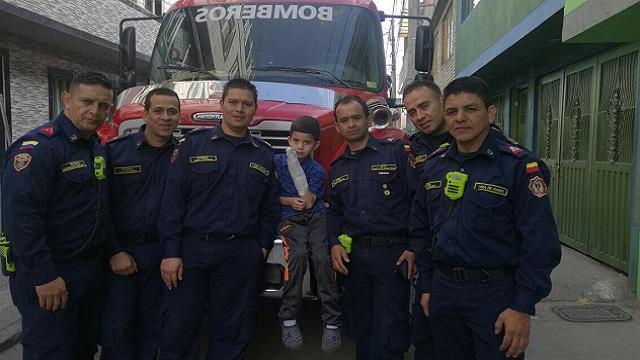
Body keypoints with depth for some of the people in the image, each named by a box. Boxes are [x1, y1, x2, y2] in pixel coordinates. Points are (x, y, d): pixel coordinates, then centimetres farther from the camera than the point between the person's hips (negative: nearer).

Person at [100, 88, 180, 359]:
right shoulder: (116, 150, -3)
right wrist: (114, 252, -8)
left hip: (163, 254, 2)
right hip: (121, 252, -1)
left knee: (152, 326, 13)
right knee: (117, 325, 4)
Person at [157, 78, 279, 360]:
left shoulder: (265, 155, 9)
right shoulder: (193, 144, 2)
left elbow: (270, 208, 13)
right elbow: (172, 200, -3)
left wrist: (264, 246, 3)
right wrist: (171, 252, -8)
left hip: (241, 256, 2)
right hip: (191, 249, -1)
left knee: (231, 332, 10)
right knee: (179, 329, 5)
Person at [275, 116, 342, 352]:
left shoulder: (317, 170, 5)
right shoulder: (277, 162, 8)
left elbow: (309, 202, -7)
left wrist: (298, 174, -15)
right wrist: (290, 201, -5)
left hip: (316, 218, 1)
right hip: (289, 219, 0)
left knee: (323, 257, -25)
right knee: (297, 254, -29)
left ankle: (332, 322, -15)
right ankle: (288, 318, -16)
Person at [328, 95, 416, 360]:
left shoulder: (396, 152, -1)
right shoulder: (337, 168, 16)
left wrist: (414, 248, -12)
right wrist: (334, 243, 2)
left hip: (393, 253, -5)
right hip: (353, 256, 5)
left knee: (388, 335, -3)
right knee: (360, 330, 15)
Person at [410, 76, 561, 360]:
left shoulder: (519, 165, -11)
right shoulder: (434, 166, 6)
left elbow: (540, 243, -14)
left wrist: (523, 308, -16)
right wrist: (426, 286, 10)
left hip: (496, 293, -5)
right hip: (443, 290, 5)